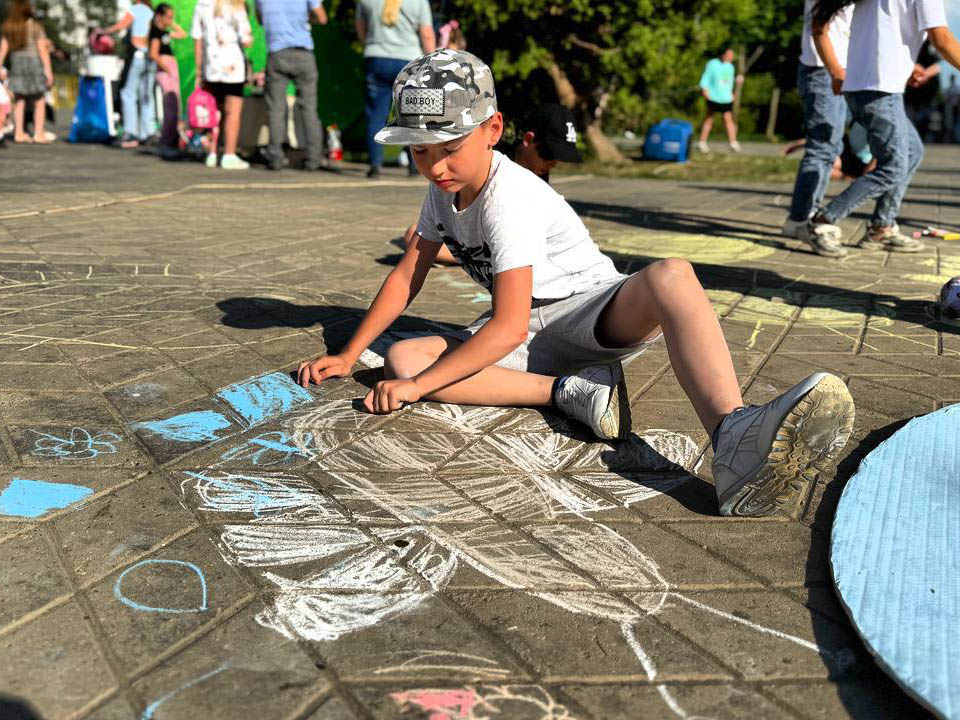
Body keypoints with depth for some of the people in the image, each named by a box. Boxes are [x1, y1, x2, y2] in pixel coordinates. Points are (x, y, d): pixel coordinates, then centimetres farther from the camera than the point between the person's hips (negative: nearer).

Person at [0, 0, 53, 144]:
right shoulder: (35, 26, -7)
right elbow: (43, 49, -12)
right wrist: (48, 70, -10)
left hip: (16, 63, 5)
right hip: (34, 62, -4)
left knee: (19, 100, 10)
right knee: (39, 101, 3)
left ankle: (19, 133, 10)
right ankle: (38, 134, -4)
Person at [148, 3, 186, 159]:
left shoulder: (165, 32, 18)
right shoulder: (156, 32, -6)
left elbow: (182, 34, 31)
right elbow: (154, 54, -16)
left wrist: (172, 24, 21)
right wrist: (167, 69, -13)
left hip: (172, 71, 9)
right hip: (165, 72, -9)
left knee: (175, 111, 9)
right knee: (171, 110, -16)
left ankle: (172, 144, 13)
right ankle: (165, 146, -16)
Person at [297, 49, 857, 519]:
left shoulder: (511, 197, -21)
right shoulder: (443, 189, 2)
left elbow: (508, 327, -27)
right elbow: (407, 277, 9)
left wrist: (419, 386, -28)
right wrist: (349, 356, 4)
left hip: (593, 309, -6)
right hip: (527, 334, 6)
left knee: (672, 277, -39)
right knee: (401, 359, -18)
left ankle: (734, 440, -60)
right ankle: (575, 392, -26)